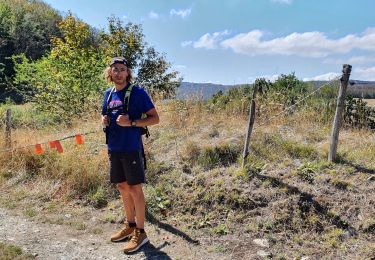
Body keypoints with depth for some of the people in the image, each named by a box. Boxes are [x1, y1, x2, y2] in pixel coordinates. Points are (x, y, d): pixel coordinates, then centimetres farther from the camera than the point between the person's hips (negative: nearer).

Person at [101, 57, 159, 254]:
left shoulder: (137, 93, -8)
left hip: (131, 148, -7)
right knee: (122, 187, 15)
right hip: (113, 149, 7)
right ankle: (130, 225, 32)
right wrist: (104, 120, 1)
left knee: (134, 189, 1)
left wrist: (131, 123, -20)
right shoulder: (108, 94, 12)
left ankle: (140, 232, 15)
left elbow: (155, 118, -9)